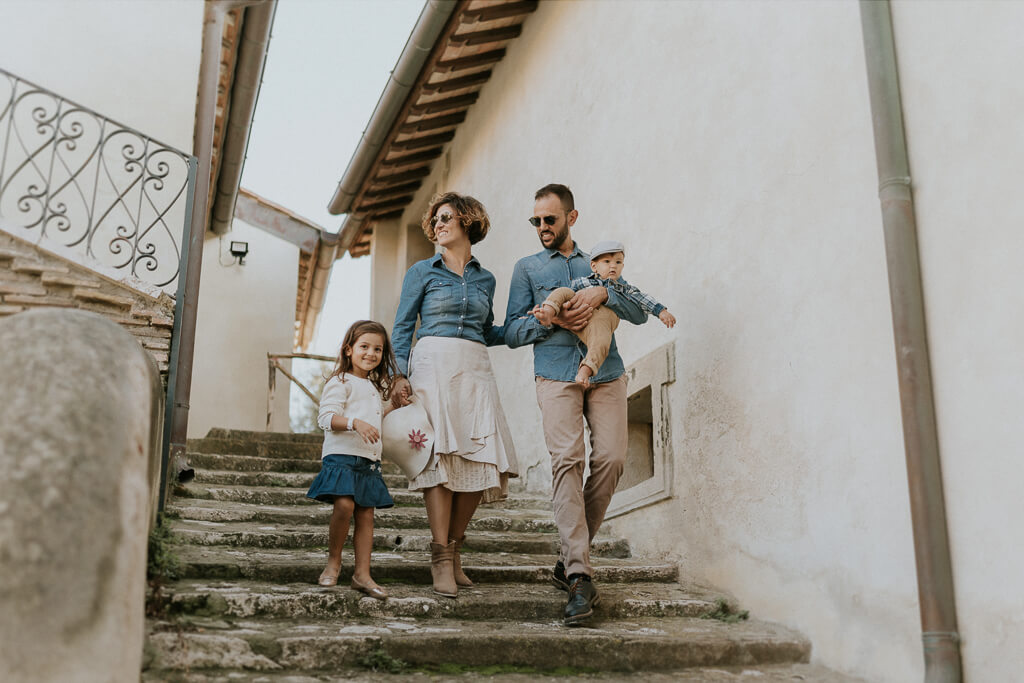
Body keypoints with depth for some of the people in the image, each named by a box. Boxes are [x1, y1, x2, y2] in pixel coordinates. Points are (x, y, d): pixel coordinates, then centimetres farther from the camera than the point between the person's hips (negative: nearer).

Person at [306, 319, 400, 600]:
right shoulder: (341, 382, -3)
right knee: (344, 505, -21)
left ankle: (362, 574, 6)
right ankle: (333, 562, 0)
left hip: (369, 460, 7)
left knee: (366, 514, 2)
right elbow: (326, 417, -14)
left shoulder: (377, 388, 22)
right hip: (342, 454, -7)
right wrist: (355, 423, -29)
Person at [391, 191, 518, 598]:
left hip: (475, 370, 3)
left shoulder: (485, 279, 18)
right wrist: (400, 375, -6)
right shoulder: (422, 272, 10)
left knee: (480, 457, -7)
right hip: (433, 364, -3)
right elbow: (402, 327, 7)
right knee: (441, 454, -13)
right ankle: (441, 558, -10)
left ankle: (454, 546, 8)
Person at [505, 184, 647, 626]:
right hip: (556, 375, -2)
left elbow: (639, 313, 12)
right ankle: (579, 576, -22)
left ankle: (569, 557, 5)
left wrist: (603, 294, -5)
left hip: (606, 373, 2)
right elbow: (512, 332, 12)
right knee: (568, 458, -18)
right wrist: (552, 318, -5)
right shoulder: (527, 268, 19)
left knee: (611, 457, -12)